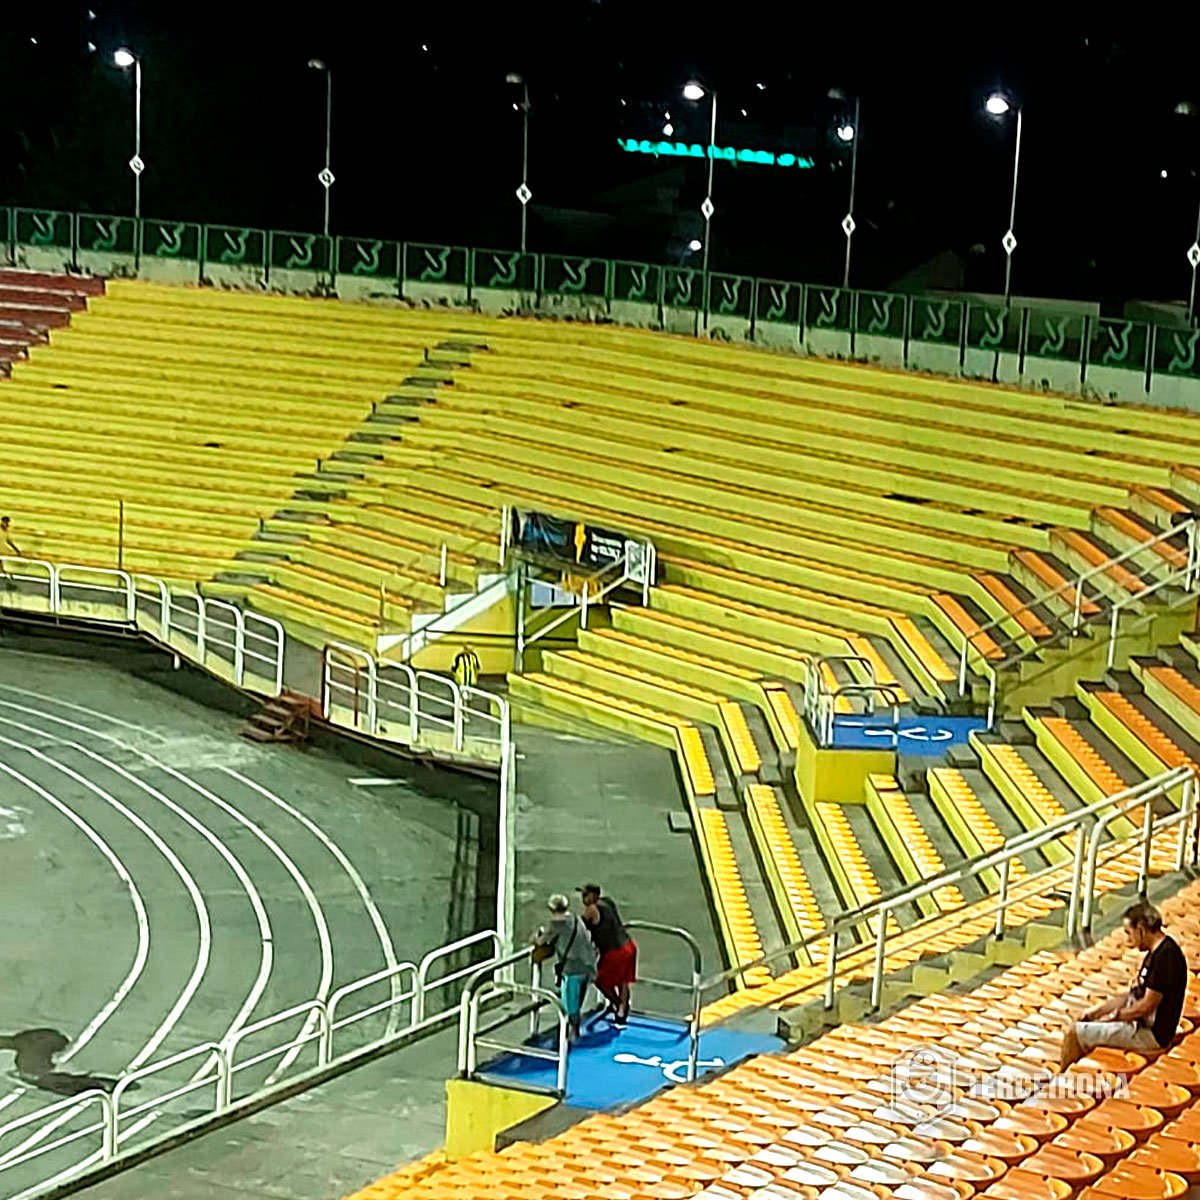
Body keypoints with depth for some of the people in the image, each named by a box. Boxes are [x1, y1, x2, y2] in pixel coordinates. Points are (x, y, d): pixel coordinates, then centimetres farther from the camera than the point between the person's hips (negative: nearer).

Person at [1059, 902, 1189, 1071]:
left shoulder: (1165, 957, -23)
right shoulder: (1156, 952, 9)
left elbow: (1146, 1006, -23)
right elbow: (1134, 994, 16)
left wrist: (1112, 1016, -9)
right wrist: (1097, 1011, 9)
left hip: (1151, 1033, -11)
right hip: (1141, 1022, 11)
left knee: (1075, 1032, -12)